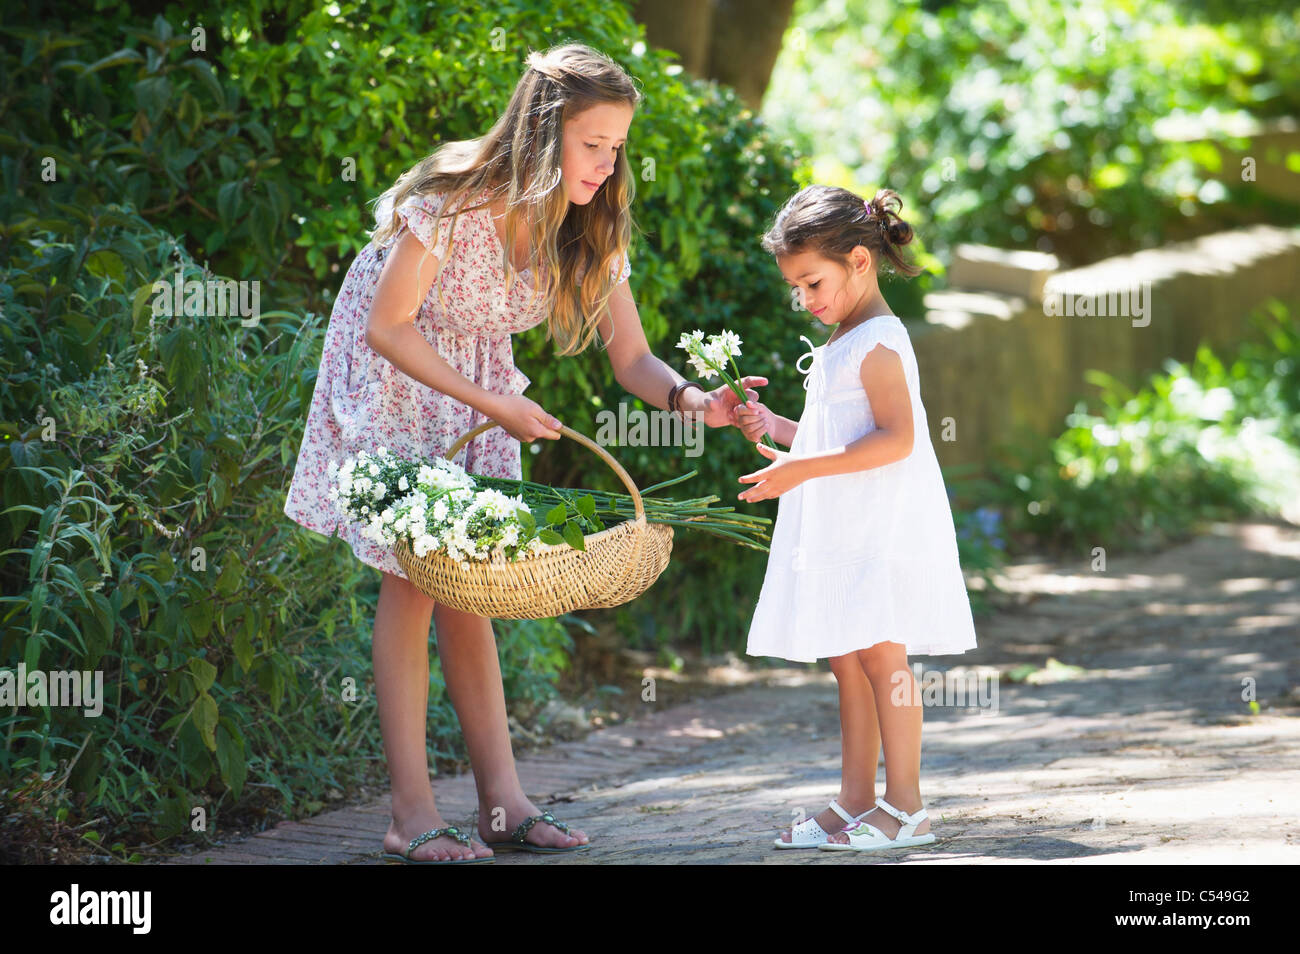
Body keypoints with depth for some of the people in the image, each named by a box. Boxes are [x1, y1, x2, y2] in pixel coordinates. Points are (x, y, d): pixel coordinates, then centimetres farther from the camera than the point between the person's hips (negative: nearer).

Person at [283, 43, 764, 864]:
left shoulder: (590, 231, -10)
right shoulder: (456, 203, -29)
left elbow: (631, 357, -10)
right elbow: (388, 328, -24)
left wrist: (689, 396, -31)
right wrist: (495, 406, -27)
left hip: (478, 385, 6)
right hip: (391, 380, -6)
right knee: (411, 578, -10)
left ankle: (502, 802, 3)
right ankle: (413, 814, -8)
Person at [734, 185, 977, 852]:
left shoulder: (878, 343, -13)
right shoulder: (839, 346, 18)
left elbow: (895, 438, -23)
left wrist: (803, 468, -26)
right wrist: (775, 428, 13)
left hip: (883, 529, -10)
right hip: (841, 534, 10)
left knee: (880, 654, -8)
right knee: (847, 664, 10)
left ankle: (904, 807, -4)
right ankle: (855, 803, 15)